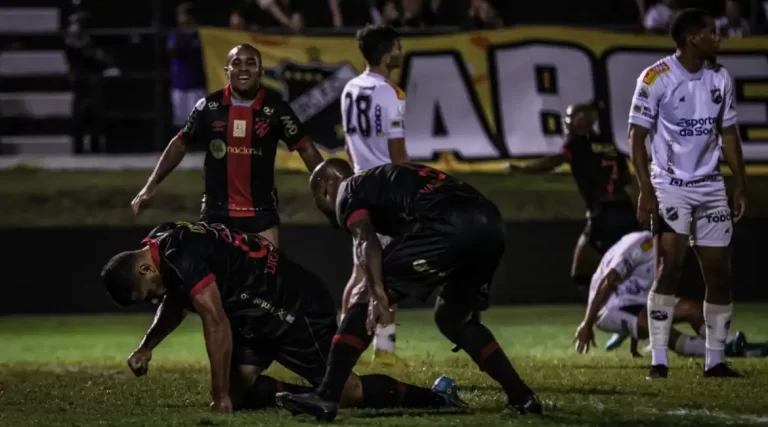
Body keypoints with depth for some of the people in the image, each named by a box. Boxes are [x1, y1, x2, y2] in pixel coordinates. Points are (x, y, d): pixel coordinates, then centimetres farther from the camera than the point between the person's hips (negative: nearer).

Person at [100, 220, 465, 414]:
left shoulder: (183, 257, -27)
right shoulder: (163, 245, 4)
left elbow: (217, 325, -28)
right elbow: (173, 305, 24)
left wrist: (220, 397, -23)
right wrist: (146, 347, 10)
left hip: (297, 308, -10)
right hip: (262, 311, 10)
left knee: (346, 390, -6)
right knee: (241, 392, -1)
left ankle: (434, 398, 9)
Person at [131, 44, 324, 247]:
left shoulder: (274, 107, -5)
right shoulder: (209, 106, -2)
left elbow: (305, 147, 2)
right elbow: (180, 144, 8)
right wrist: (152, 184, 2)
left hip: (261, 211, -1)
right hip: (217, 211, 1)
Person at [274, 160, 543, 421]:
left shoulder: (348, 191, 14)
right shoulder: (386, 180, 39)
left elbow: (366, 240, -6)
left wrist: (377, 294, -19)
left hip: (447, 227, -8)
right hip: (490, 226, 8)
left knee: (365, 298, 2)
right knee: (453, 318, 28)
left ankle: (326, 397, -7)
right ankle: (522, 396, 24)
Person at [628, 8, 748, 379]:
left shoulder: (720, 78, 6)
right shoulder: (656, 78, -11)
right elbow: (637, 137, -10)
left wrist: (741, 184, 10)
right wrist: (646, 191, -17)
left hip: (711, 188, 6)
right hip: (670, 186, -5)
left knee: (719, 273, 3)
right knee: (669, 267, -14)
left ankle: (715, 361, 11)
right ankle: (658, 361, -11)